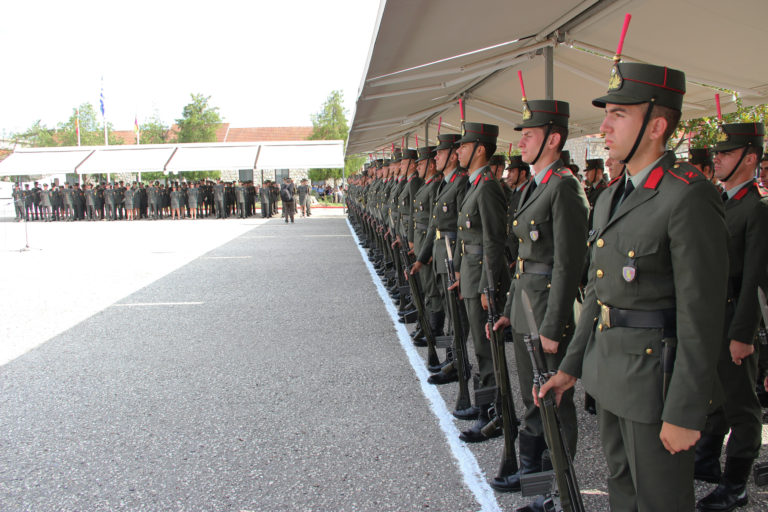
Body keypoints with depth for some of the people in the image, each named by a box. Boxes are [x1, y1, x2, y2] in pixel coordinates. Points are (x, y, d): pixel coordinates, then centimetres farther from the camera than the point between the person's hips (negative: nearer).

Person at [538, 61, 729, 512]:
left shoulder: (689, 197, -19)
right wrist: (572, 367, 17)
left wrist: (685, 414, -19)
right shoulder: (611, 198, 9)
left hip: (657, 375, -8)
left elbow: (703, 315, -20)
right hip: (610, 372, 9)